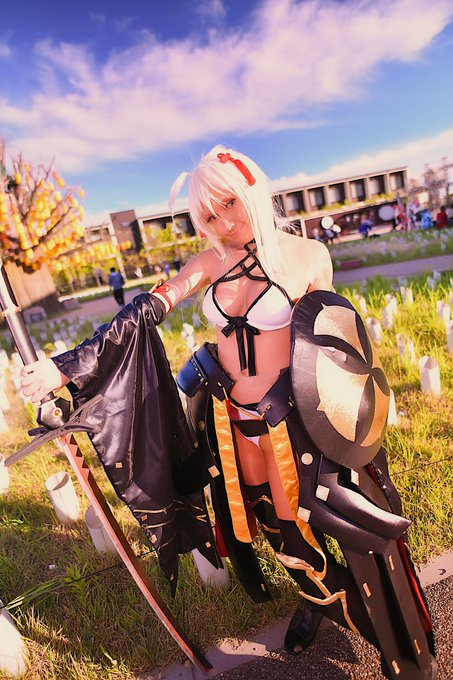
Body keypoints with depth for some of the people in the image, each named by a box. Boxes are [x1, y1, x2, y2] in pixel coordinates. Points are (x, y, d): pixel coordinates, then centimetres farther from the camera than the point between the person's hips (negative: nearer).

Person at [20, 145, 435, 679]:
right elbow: (143, 312, -8)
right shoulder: (213, 262, -3)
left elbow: (328, 338, 2)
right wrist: (67, 366, -14)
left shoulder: (308, 257, -10)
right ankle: (321, 596, 51)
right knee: (271, 520, 18)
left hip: (290, 421, -3)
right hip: (231, 420, 4)